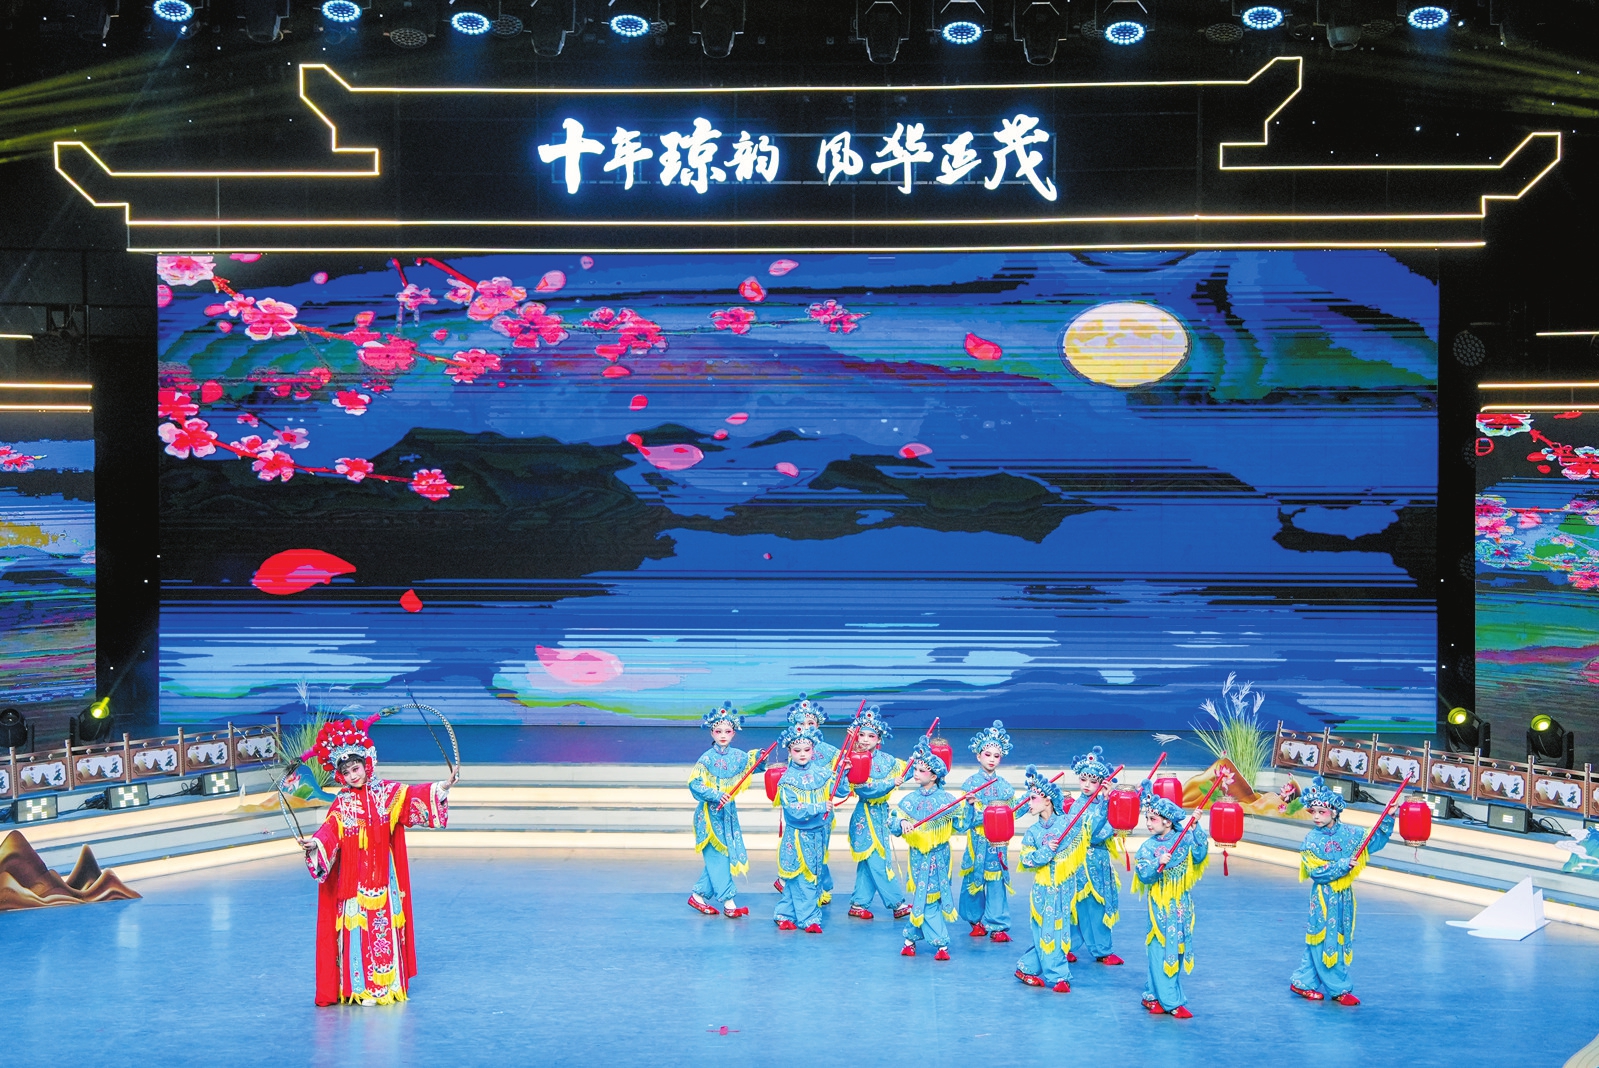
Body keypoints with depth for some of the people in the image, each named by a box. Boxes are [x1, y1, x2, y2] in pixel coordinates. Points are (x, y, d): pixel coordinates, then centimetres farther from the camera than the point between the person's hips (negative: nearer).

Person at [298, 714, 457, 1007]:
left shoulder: (387, 792, 1)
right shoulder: (342, 805, -3)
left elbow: (415, 796, -9)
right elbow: (329, 832, -17)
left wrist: (442, 788, -23)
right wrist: (315, 844, -37)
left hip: (383, 876, 1)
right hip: (354, 879, -1)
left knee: (385, 926, 6)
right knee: (358, 928, -1)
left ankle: (387, 983, 16)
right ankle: (363, 988, 6)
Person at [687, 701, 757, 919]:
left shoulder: (737, 756, 3)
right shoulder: (707, 759, -12)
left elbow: (752, 764, 21)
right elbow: (694, 784, -17)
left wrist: (759, 759, -1)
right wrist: (715, 795, -28)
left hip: (729, 813, 6)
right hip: (710, 814, -6)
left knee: (717, 859, 9)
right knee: (718, 857, -4)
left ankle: (698, 895, 21)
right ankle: (728, 902, -3)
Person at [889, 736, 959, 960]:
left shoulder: (945, 799, -5)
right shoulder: (910, 799, 1)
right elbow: (893, 825, -4)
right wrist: (902, 823, -23)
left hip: (938, 857, -2)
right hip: (917, 856, 2)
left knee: (922, 898, 2)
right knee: (924, 898, 2)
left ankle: (911, 938, 15)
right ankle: (942, 943, 11)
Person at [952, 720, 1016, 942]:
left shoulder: (1004, 785, 7)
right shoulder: (972, 782, -2)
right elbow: (965, 818, -7)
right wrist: (970, 804, -24)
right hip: (978, 840, -2)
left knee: (997, 881, 1)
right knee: (974, 878, 5)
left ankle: (997, 925, 6)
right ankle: (976, 920, 22)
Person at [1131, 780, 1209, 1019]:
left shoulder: (1184, 839, -1)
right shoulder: (1148, 846, -4)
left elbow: (1199, 854, -16)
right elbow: (1142, 874, -12)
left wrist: (1196, 828, -23)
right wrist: (1157, 863, -29)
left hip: (1181, 906, 3)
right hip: (1160, 907, -2)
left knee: (1178, 950, 8)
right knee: (1162, 950, -3)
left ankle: (1153, 995, 21)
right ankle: (1171, 1002, 5)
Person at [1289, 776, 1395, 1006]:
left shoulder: (1348, 833, -1)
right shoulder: (1312, 840, -11)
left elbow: (1375, 841, 9)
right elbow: (1316, 872, -16)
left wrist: (1388, 819, -2)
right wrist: (1343, 865, -23)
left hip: (1344, 895, 5)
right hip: (1324, 896, -5)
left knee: (1341, 938, 10)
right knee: (1326, 940, -1)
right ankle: (1339, 988, 10)